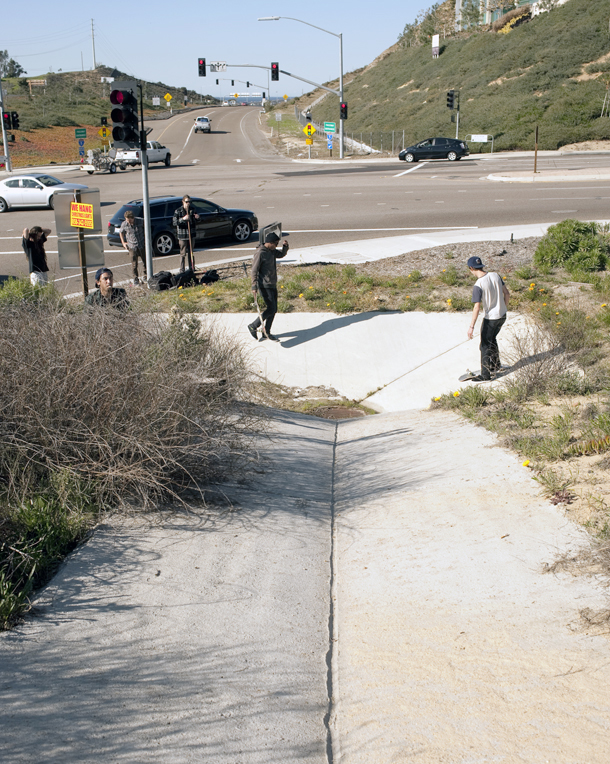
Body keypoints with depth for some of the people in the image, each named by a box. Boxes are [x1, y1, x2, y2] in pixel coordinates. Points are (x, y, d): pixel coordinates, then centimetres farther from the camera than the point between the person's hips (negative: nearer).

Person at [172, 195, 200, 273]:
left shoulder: (192, 210, 6)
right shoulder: (178, 211, -8)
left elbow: (194, 220, 18)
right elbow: (174, 223, -13)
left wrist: (197, 217, -5)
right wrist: (183, 219, -27)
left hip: (191, 234, 5)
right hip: (182, 235, -5)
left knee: (190, 252, 13)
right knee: (183, 253, -2)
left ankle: (192, 269, 20)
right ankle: (182, 271, 3)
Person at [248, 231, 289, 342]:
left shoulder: (272, 251, 10)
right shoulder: (260, 253, -15)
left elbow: (281, 255, 29)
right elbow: (254, 270, -16)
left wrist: (285, 246, 8)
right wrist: (254, 287, -21)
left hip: (273, 285, 9)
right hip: (265, 286, -9)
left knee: (273, 309, 10)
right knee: (271, 309, -11)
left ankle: (266, 332, 21)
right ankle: (253, 326, 3)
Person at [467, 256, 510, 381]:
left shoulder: (478, 286, -23)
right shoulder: (495, 276, -3)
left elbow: (477, 307, -24)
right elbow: (507, 293, 5)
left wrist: (471, 326, -19)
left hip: (490, 318, -7)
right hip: (502, 315, 7)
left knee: (485, 345, 7)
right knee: (492, 339, 27)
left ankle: (485, 375, 15)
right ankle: (495, 365, 39)